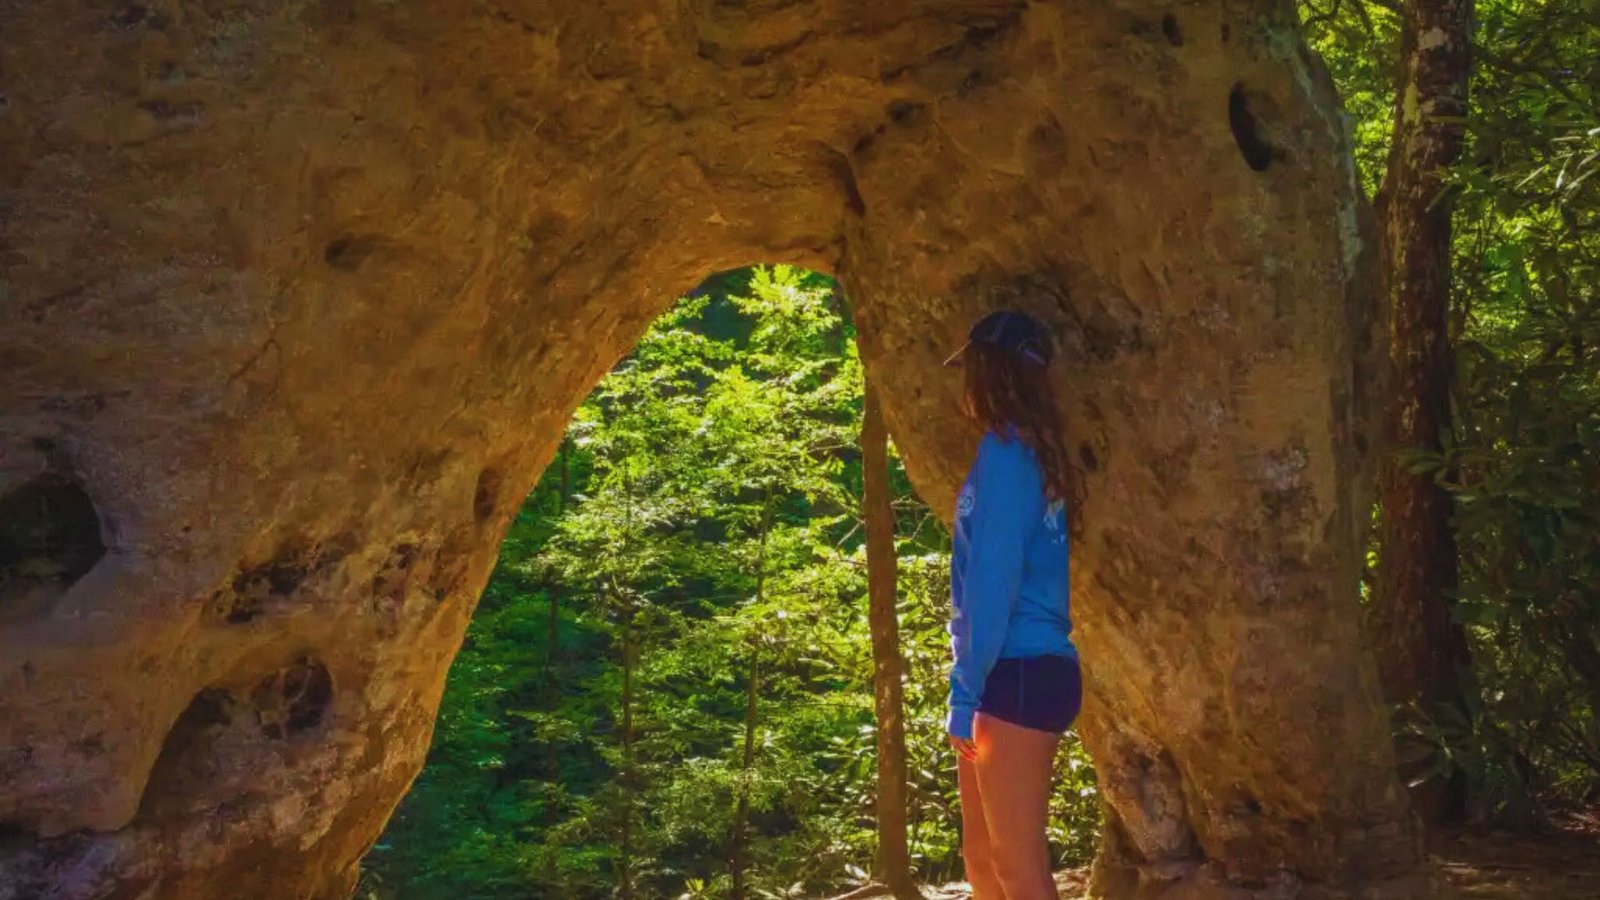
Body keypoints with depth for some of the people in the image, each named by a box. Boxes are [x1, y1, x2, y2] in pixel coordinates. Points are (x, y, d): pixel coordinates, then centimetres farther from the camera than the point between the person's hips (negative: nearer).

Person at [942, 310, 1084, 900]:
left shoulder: (1005, 450, -11)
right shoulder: (1034, 454, 17)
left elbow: (994, 580, -16)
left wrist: (966, 691, -15)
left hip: (1018, 674, -9)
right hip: (1023, 674, 9)